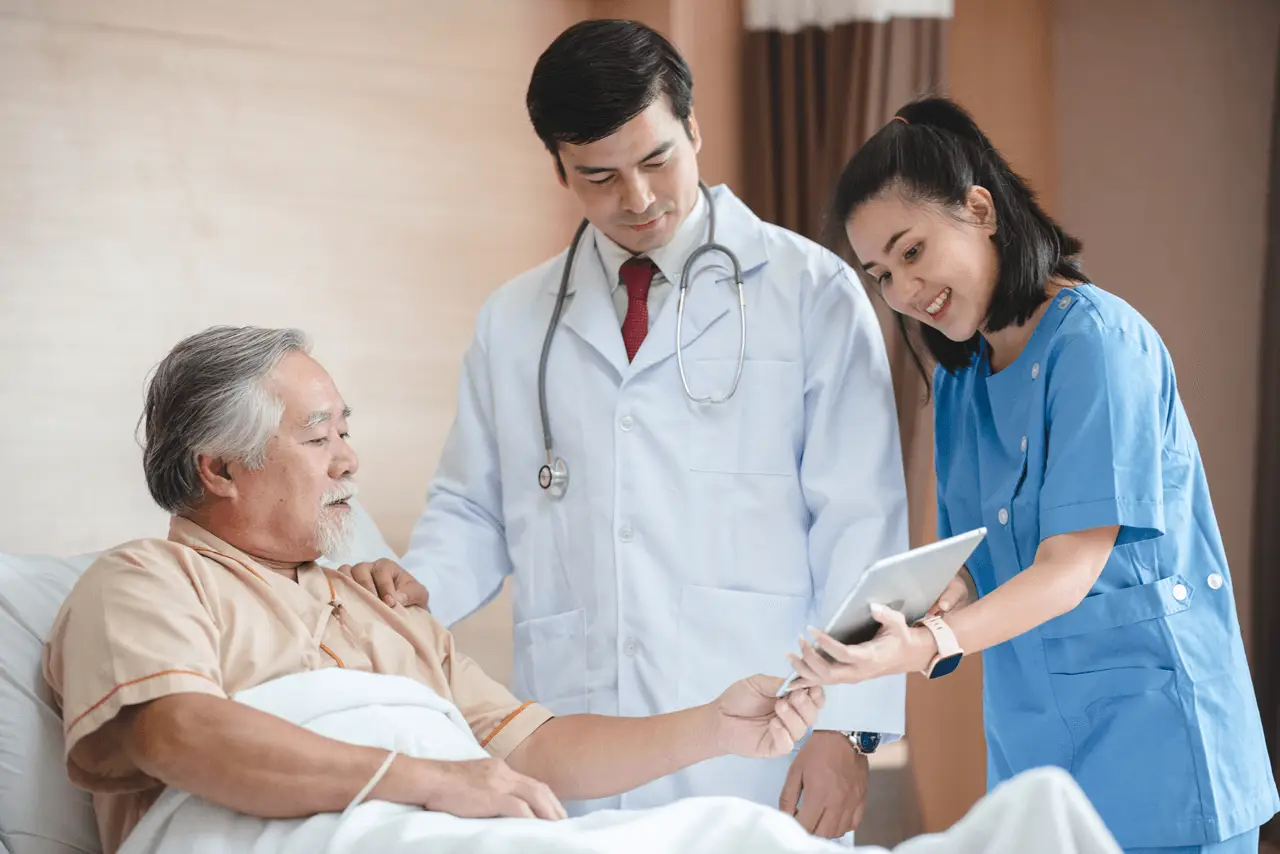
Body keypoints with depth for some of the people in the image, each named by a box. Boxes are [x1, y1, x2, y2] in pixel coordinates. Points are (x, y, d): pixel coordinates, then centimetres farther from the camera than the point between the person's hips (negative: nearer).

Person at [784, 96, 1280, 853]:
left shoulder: (1094, 336, -13)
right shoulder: (959, 377, 12)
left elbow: (1072, 563, -19)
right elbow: (980, 555, 10)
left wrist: (932, 645, -33)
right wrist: (927, 611, -13)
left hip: (1146, 734, -7)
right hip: (1029, 740, 7)